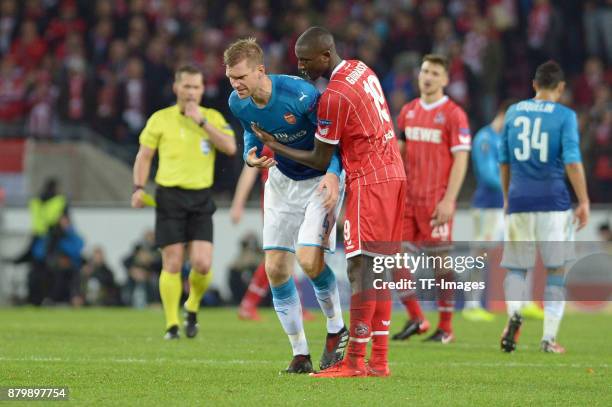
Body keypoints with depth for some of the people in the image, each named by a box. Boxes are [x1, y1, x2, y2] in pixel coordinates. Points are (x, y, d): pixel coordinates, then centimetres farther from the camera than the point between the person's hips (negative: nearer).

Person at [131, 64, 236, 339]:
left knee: (202, 264, -9)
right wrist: (139, 188, -5)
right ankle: (172, 325, 4)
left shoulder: (213, 117, 7)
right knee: (172, 264, -6)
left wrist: (202, 121, -12)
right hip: (170, 196, -1)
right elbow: (144, 155, 8)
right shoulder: (160, 119, 5)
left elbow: (230, 148, -8)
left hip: (201, 198, 1)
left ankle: (192, 307, 20)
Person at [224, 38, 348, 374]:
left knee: (309, 260, -22)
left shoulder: (300, 95, -29)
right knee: (275, 268, 0)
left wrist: (333, 175, -36)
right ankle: (300, 353, 12)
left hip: (321, 179, -6)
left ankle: (337, 330, 5)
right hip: (282, 180, 6)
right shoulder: (238, 103, -10)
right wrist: (250, 156, -12)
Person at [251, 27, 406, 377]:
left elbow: (320, 161, -8)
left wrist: (274, 146, 3)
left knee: (361, 267, -10)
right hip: (393, 174, 9)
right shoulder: (360, 69, 10)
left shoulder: (334, 97, -17)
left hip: (370, 182, -9)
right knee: (378, 269, 8)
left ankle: (355, 362, -12)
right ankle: (380, 361, 7)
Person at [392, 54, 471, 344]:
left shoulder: (454, 114, -6)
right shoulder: (408, 111, 12)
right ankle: (415, 318, 10)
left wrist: (449, 200, -17)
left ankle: (445, 328, 5)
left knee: (440, 260, -2)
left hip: (436, 199, -6)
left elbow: (460, 160, -10)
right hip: (408, 197, 6)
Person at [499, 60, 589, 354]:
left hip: (519, 201, 3)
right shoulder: (564, 116, -3)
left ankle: (514, 313, -19)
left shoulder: (513, 112, 9)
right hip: (554, 201, -3)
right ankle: (549, 338, 2)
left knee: (515, 266, 11)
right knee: (556, 269, 6)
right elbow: (572, 162, -11)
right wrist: (583, 202, -5)